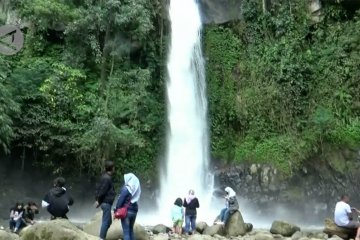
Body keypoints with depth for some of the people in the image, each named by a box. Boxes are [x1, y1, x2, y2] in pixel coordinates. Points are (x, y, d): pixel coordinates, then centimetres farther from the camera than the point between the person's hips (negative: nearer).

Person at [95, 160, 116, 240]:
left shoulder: (105, 176, 12)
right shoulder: (107, 178, -18)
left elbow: (98, 188, 13)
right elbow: (102, 191, -20)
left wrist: (97, 199, 12)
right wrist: (98, 201, -11)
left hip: (106, 202, 10)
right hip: (106, 203, -10)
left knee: (108, 221, 16)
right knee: (106, 222, -4)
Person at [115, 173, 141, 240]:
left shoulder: (126, 188, -13)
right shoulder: (136, 188, 6)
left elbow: (120, 200, -13)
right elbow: (135, 199, 7)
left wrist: (116, 209, -6)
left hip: (126, 211, -7)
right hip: (134, 210, 7)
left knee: (126, 231, -2)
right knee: (131, 229, 18)